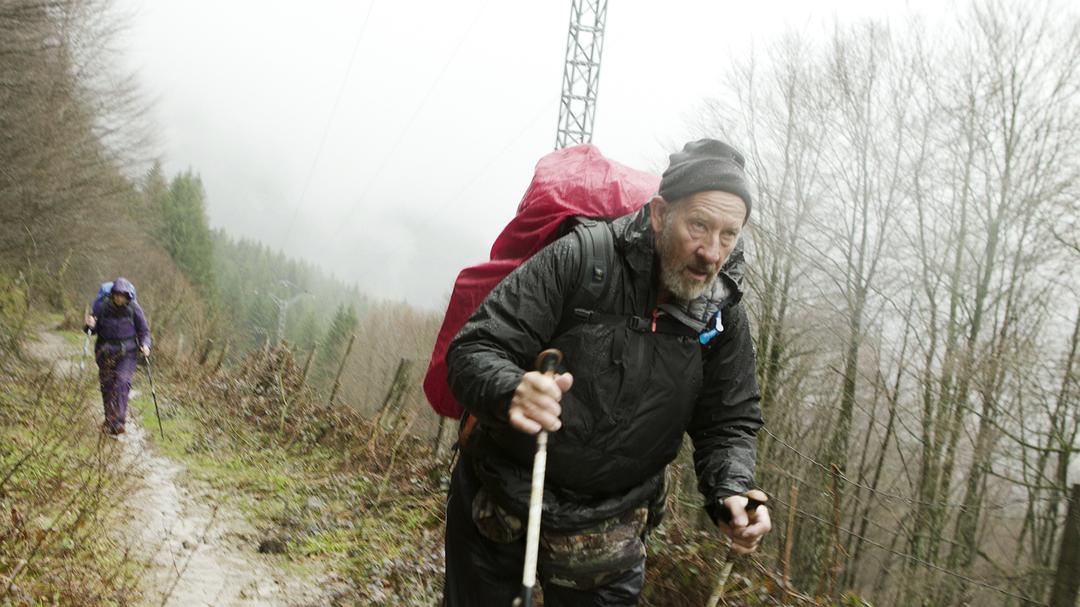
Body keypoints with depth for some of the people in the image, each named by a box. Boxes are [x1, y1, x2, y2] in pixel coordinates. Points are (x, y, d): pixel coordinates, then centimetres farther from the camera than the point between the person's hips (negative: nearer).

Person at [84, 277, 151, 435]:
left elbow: (144, 330, 3)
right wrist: (90, 325, -20)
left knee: (122, 382, -16)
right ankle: (109, 419, 25)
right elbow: (93, 330, 3)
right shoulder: (102, 306, -6)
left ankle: (117, 422, -19)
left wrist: (144, 345, -15)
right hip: (105, 351, 2)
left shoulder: (133, 308, -6)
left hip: (127, 352, -2)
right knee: (107, 385, 7)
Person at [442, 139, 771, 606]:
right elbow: (473, 352, -22)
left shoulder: (724, 317, -7)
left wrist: (730, 494, -18)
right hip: (498, 502, -2)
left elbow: (727, 423, 2)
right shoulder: (578, 260, -20)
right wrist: (512, 392, -44)